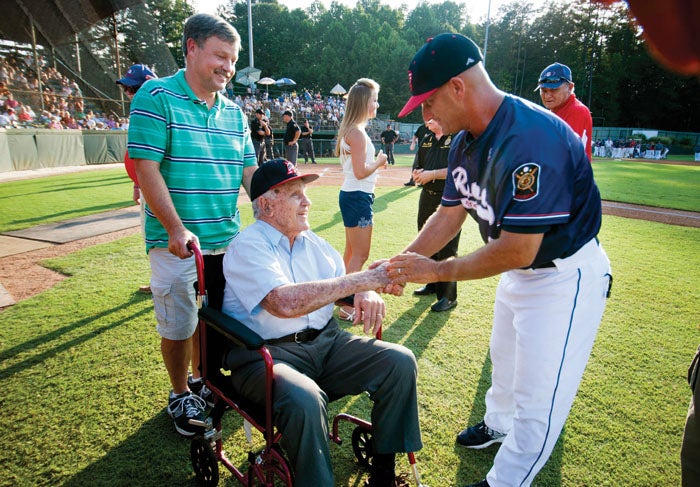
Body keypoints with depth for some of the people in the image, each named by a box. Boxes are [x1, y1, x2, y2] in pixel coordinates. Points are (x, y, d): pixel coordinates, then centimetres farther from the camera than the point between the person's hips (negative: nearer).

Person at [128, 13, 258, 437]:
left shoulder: (234, 112, 9)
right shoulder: (157, 98, -8)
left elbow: (250, 170, 10)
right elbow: (147, 170, -14)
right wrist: (177, 229, -21)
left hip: (227, 238, 6)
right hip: (176, 240, -5)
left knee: (214, 315, 18)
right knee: (178, 325, 6)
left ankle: (201, 379, 41)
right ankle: (180, 395, 29)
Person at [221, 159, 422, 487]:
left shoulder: (311, 241, 13)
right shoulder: (247, 247, -10)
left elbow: (343, 284, 15)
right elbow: (286, 303, -27)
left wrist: (367, 294, -11)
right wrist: (361, 280, -24)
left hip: (326, 342, 7)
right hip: (267, 354, -6)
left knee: (400, 361, -10)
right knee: (305, 399, -36)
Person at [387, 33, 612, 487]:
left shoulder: (531, 138, -34)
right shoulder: (465, 141, -5)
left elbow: (515, 251, -33)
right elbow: (449, 214, 3)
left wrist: (436, 271, -22)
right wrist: (401, 262, -8)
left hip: (566, 277, -9)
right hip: (520, 272, 9)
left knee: (537, 396, 2)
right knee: (504, 362, 28)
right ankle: (498, 424, 55)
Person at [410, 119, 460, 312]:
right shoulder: (427, 140, 16)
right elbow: (416, 170, 18)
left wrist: (432, 174, -15)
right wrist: (419, 175, -5)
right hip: (427, 197, 8)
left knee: (447, 249, -4)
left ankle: (448, 296, 6)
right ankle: (432, 285, 33)